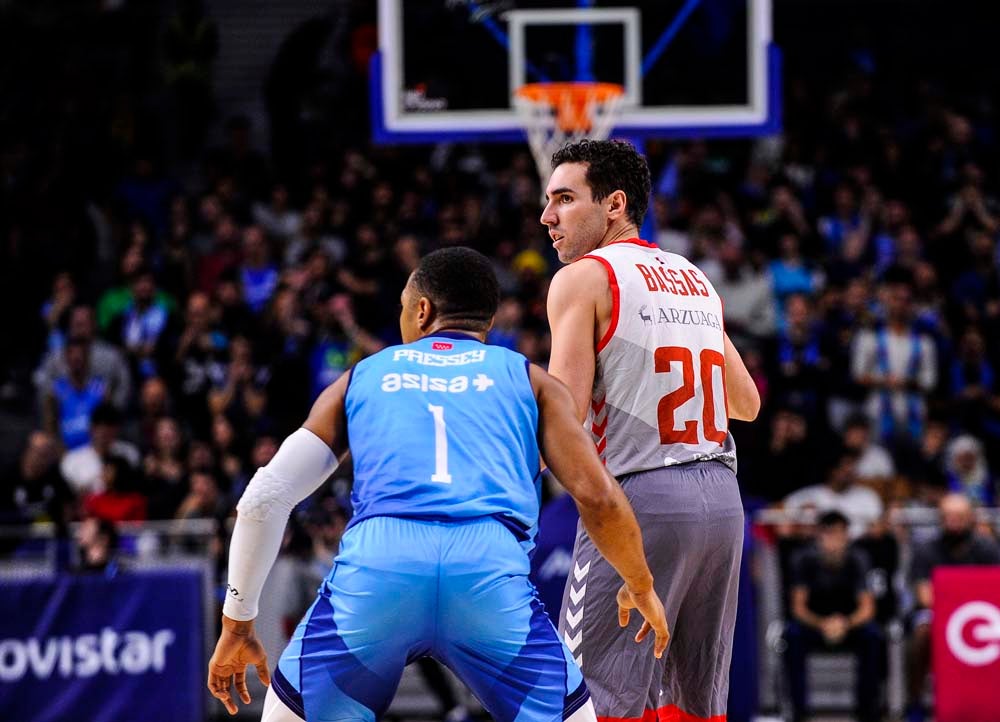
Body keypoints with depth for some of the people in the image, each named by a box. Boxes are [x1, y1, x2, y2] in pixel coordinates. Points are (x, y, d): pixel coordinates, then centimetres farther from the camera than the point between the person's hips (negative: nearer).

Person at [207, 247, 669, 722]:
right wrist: (641, 588, 30)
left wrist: (237, 625, 29)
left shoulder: (359, 379, 28)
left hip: (376, 564, 0)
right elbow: (597, 498, 12)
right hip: (491, 566, 0)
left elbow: (262, 500, 21)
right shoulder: (530, 382, 25)